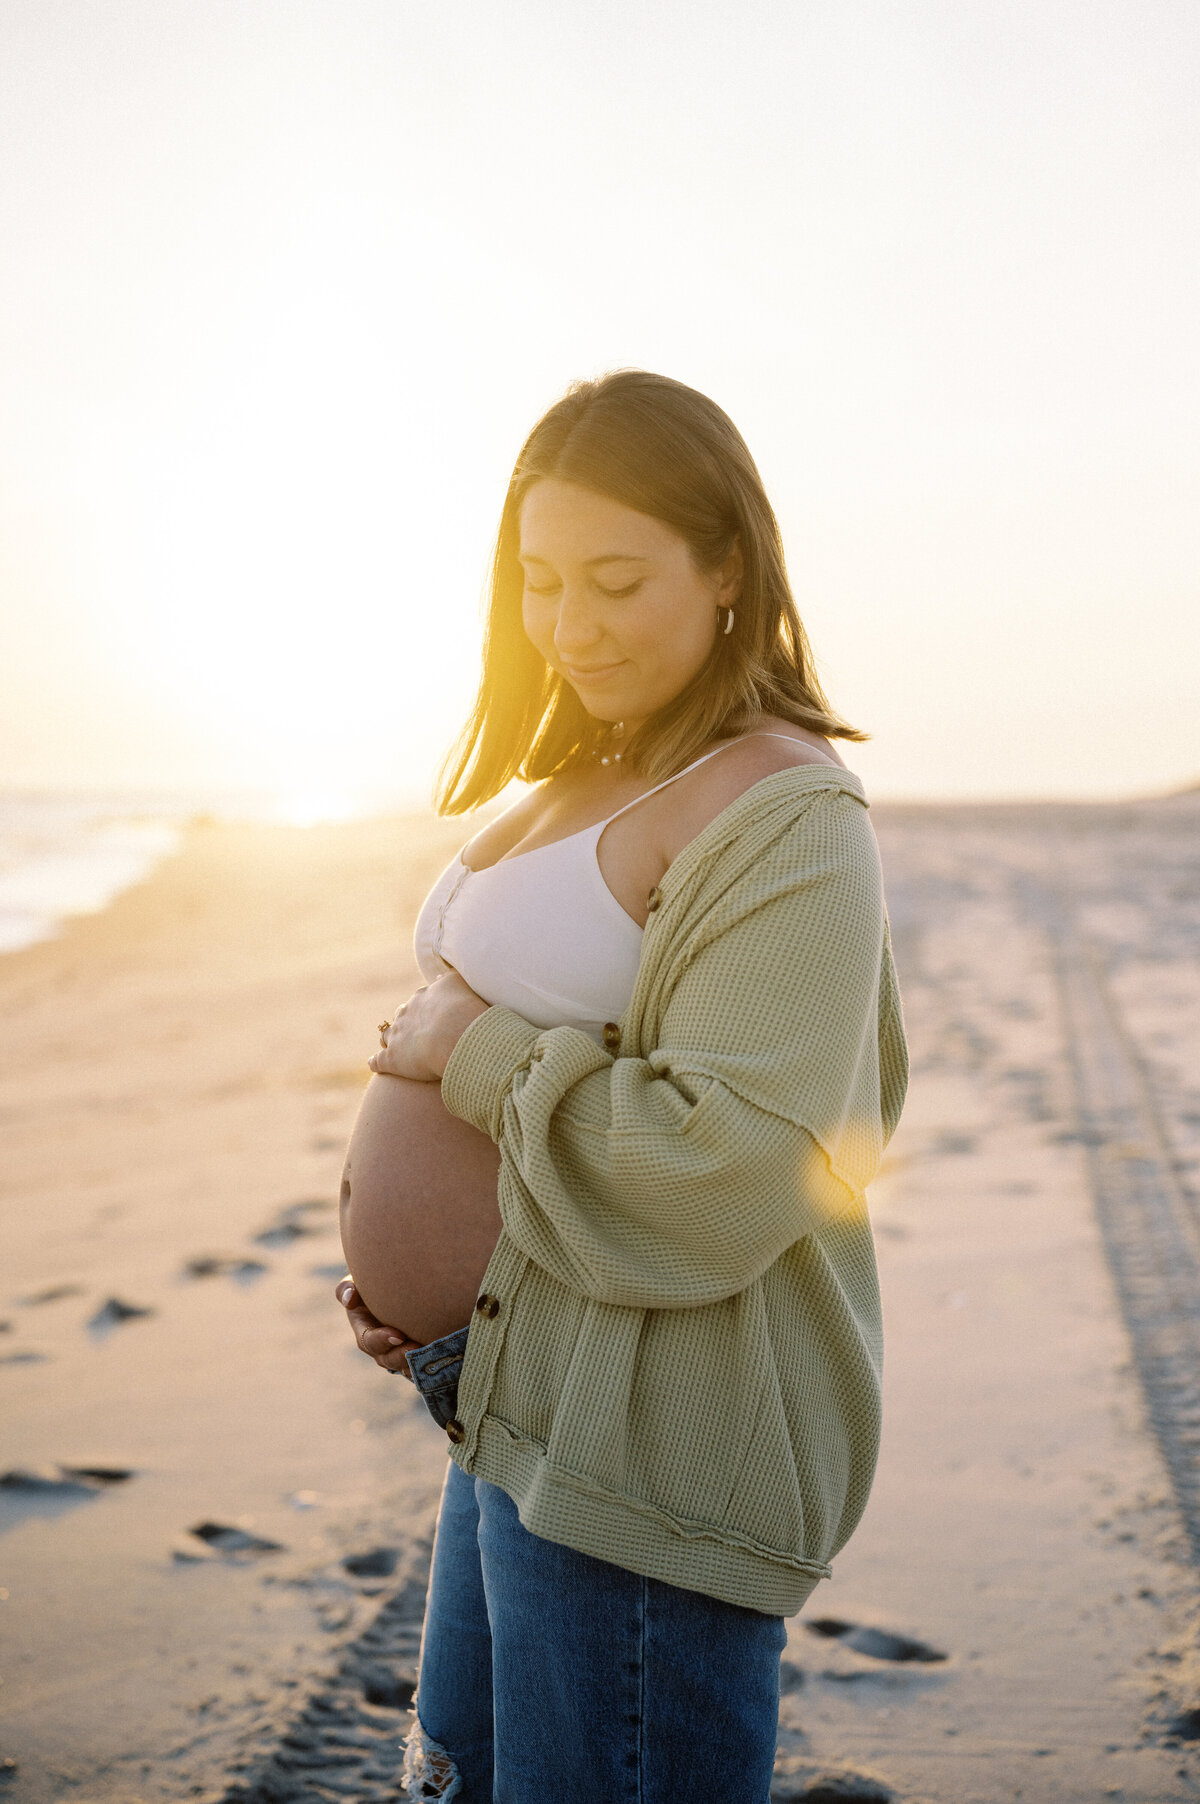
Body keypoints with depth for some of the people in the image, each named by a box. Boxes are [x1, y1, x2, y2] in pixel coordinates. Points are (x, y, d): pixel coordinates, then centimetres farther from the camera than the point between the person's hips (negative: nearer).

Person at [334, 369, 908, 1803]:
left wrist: (479, 1054, -16)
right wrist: (405, 1269, 7)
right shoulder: (591, 783, 13)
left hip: (654, 1451, -10)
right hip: (531, 1407, 10)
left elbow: (731, 1172, -27)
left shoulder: (781, 814, -17)